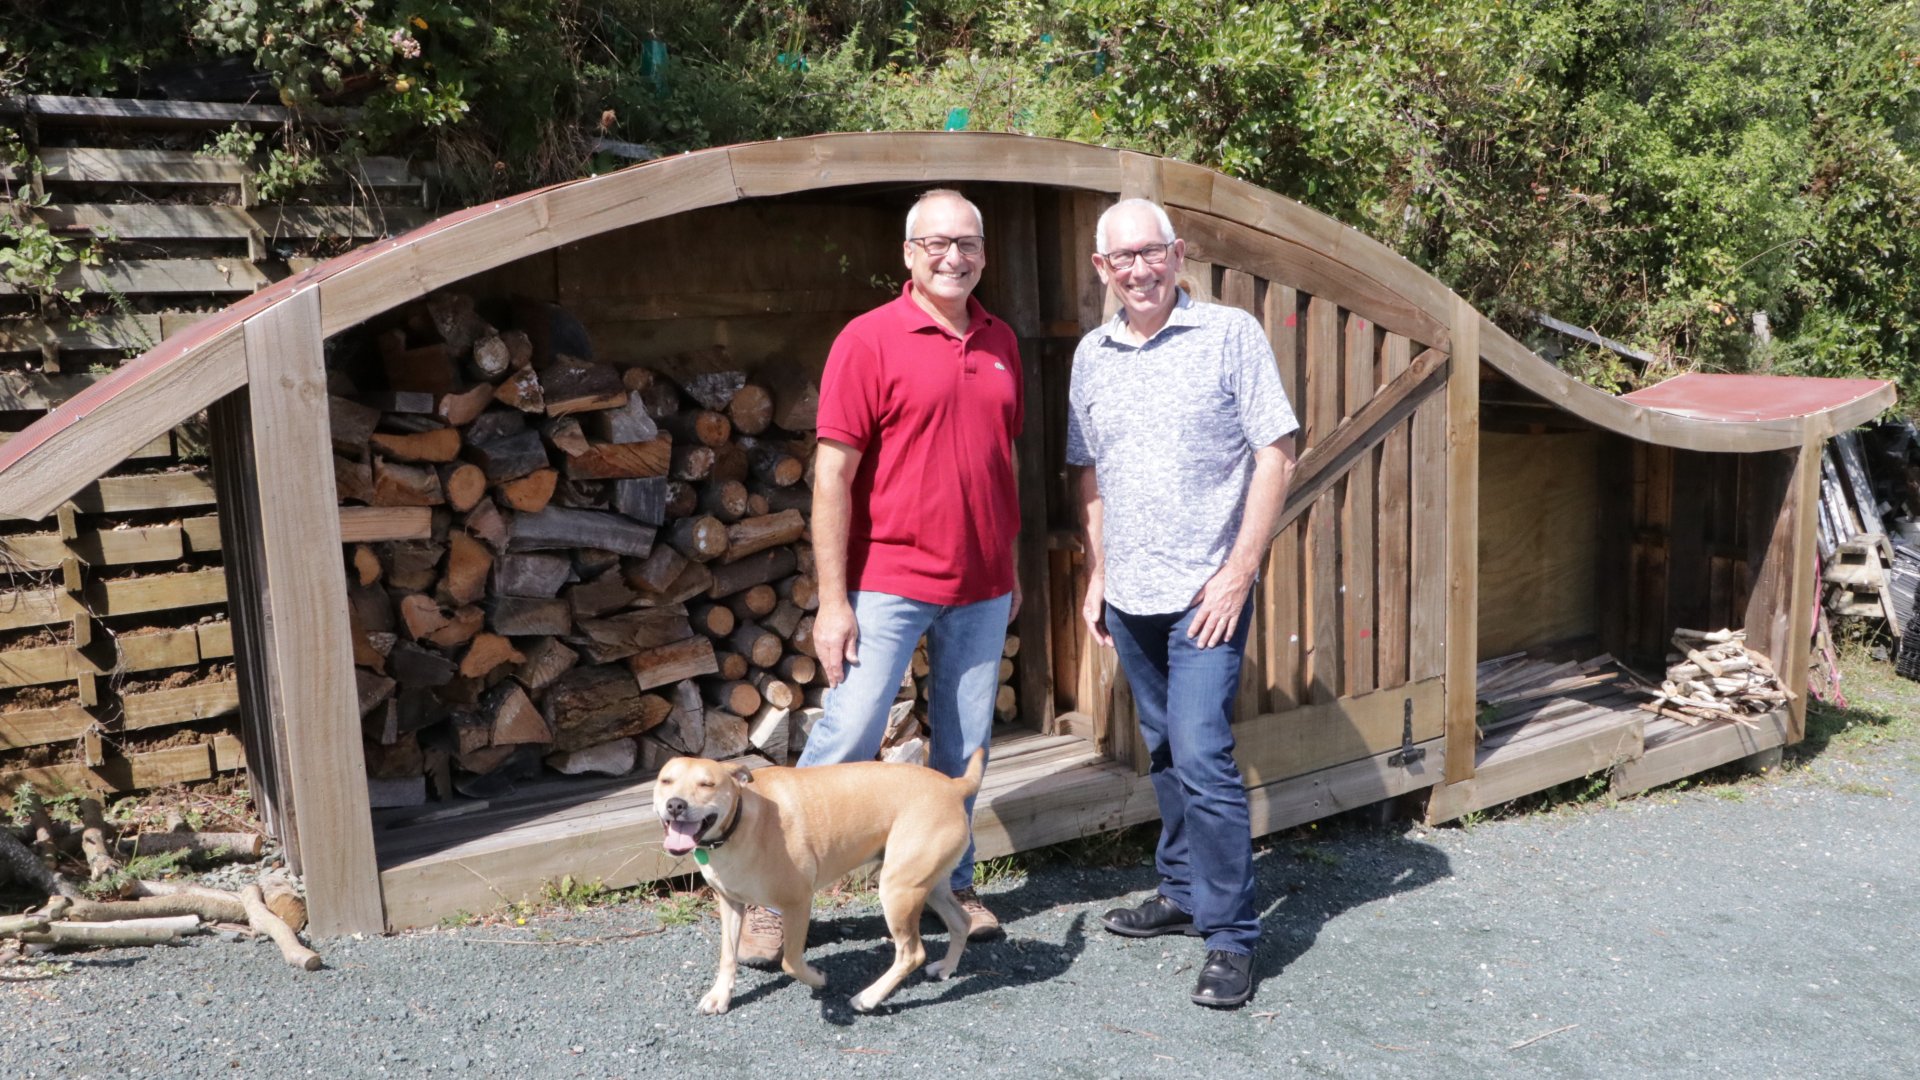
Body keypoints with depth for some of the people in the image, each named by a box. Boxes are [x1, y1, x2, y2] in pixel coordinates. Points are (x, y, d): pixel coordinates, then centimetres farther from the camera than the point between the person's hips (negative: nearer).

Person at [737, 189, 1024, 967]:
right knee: (846, 738, -4)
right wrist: (832, 601, -14)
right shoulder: (869, 340, -7)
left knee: (964, 746, 12)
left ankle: (953, 882, 29)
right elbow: (833, 473, -10)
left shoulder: (1000, 343, 9)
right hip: (888, 583, -5)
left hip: (982, 589, 5)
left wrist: (1011, 570, 17)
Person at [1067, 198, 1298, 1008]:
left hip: (1205, 591, -5)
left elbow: (1275, 454, -8)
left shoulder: (1230, 334, -6)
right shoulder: (1092, 355, 9)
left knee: (1202, 756, -10)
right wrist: (1096, 573, 12)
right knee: (1164, 753, 16)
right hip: (1128, 595, 5)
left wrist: (1239, 572, -13)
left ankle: (1230, 936, 1)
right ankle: (1182, 895, 31)